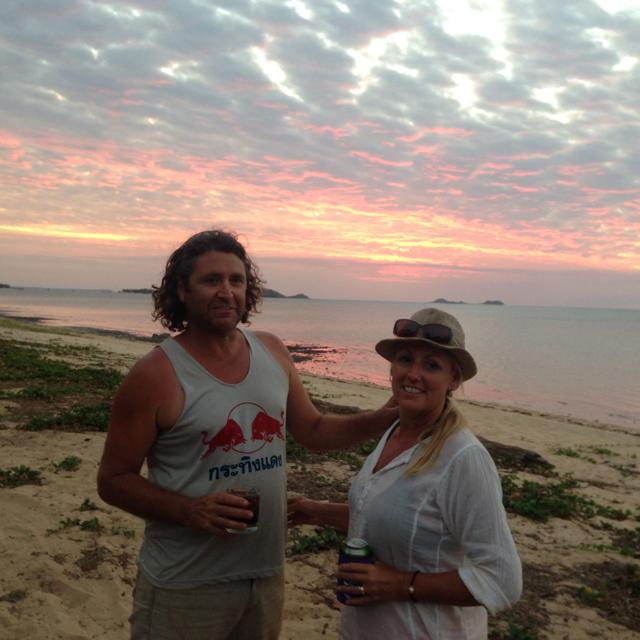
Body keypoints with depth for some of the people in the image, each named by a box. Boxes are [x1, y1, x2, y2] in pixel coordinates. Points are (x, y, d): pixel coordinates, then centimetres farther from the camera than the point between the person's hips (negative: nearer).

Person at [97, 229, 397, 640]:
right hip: (186, 586, -4)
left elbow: (314, 430, 9)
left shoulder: (273, 352, 0)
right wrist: (188, 510, -25)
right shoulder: (156, 375, -15)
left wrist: (389, 417, -3)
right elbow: (113, 480, -9)